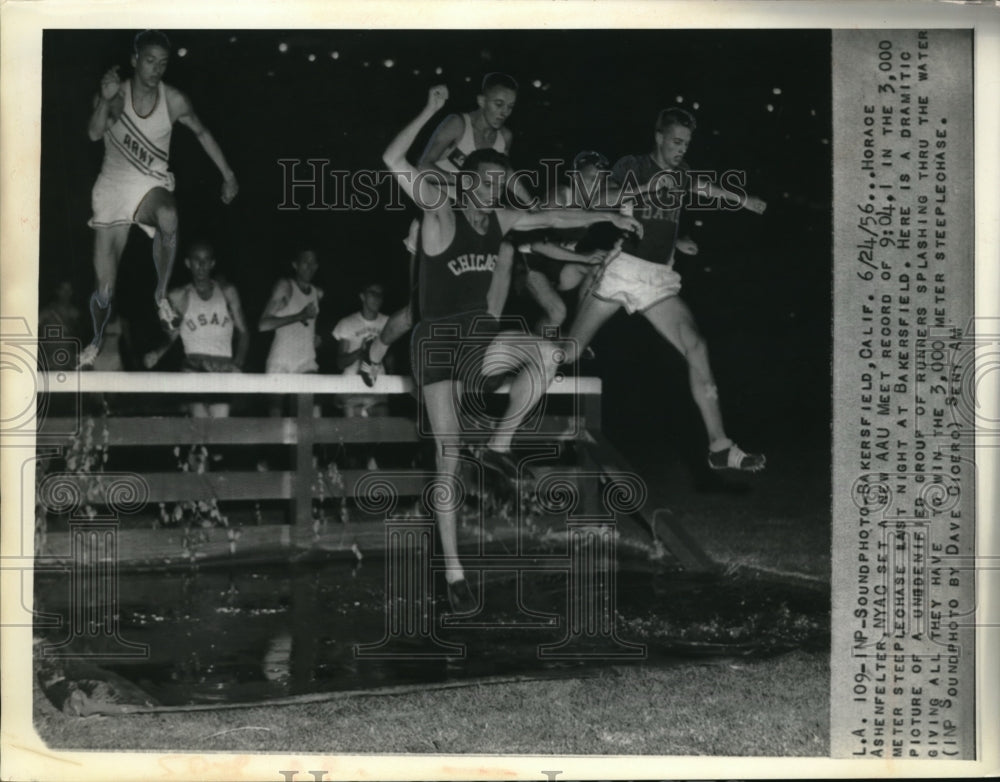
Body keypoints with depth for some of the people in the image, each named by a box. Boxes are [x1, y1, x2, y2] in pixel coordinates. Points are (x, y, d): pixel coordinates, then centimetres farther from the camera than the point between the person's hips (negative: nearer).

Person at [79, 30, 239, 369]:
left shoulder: (174, 101, -6)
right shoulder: (113, 94, -9)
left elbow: (202, 133, 12)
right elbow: (94, 134, -27)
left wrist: (228, 175, 11)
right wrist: (106, 100, -44)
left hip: (152, 184, 0)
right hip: (112, 187, 0)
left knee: (168, 218, -41)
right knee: (104, 289, -1)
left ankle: (161, 296, -19)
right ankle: (97, 340, 33)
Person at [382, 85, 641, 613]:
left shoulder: (499, 220, 7)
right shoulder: (440, 209, -9)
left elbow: (555, 218, 19)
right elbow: (394, 161, -21)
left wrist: (609, 217, 20)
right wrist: (430, 111, -23)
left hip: (479, 336, 5)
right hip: (437, 338, -5)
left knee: (546, 353, -27)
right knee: (448, 453, -11)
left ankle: (499, 446, -7)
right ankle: (453, 571, -3)